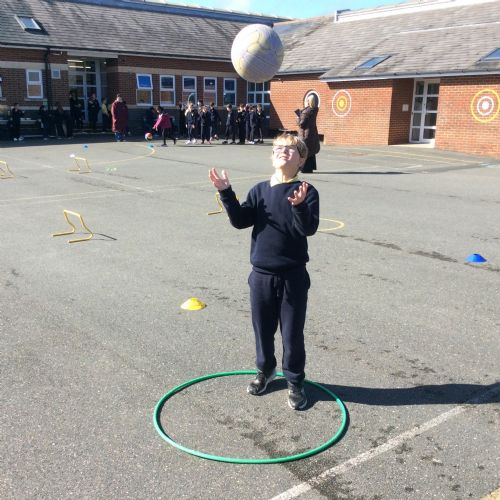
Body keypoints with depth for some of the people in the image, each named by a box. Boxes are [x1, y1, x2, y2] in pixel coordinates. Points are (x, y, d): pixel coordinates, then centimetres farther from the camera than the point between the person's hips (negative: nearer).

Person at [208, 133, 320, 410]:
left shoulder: (306, 191, -8)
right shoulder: (260, 190, 2)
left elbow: (309, 228, -19)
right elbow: (240, 221, -5)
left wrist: (299, 206, -38)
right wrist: (226, 192, -14)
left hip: (293, 276, -3)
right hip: (261, 274, 3)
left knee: (292, 333, 7)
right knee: (263, 329, 17)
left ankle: (295, 382, 25)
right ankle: (265, 371, 39)